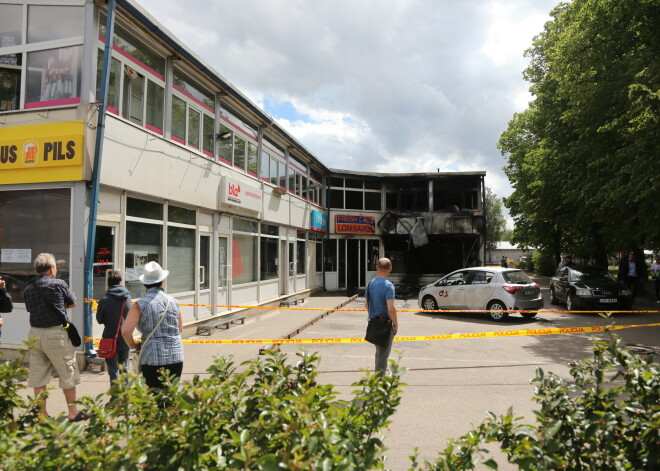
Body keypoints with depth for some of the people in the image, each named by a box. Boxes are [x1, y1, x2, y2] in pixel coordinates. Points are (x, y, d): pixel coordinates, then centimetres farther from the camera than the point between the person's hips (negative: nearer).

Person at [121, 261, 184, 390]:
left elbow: (126, 331, -12)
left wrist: (134, 346, 4)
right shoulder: (173, 302, 5)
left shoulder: (140, 305, -6)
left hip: (152, 359, -3)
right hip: (176, 358, 3)